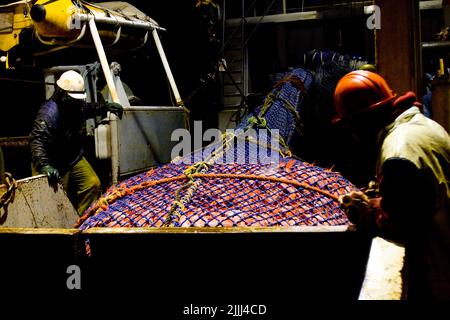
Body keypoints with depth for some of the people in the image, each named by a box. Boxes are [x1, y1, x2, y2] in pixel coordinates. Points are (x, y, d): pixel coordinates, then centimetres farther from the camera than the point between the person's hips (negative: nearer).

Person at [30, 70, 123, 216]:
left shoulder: (77, 104, 0)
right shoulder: (49, 113, -28)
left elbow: (88, 109, 29)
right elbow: (37, 141, -39)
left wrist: (106, 107, 14)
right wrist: (44, 165, -53)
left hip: (75, 158, 7)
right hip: (55, 166, -7)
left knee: (93, 184, -5)